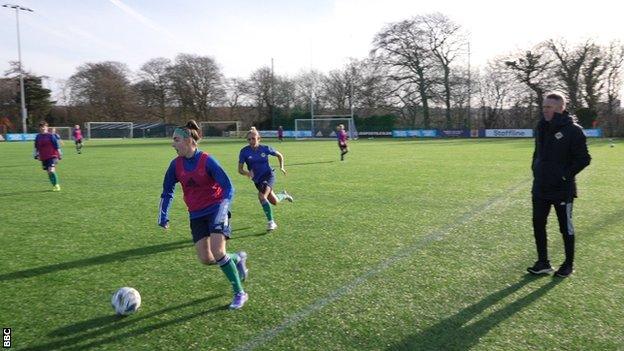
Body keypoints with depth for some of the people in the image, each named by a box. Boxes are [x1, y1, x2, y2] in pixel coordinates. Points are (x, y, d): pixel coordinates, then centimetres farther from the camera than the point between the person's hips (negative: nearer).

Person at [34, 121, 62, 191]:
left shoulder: (50, 135, -4)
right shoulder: (38, 137, 9)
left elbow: (57, 145, -2)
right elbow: (36, 148, 20)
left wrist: (59, 155, -2)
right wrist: (36, 155, 15)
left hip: (52, 156, -5)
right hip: (43, 158, 5)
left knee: (51, 171, -19)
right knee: (49, 172, 7)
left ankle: (57, 185, -4)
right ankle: (54, 186, 19)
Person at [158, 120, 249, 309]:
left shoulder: (207, 161, -16)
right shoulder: (176, 164, 0)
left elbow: (228, 188, -15)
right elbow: (167, 191, 9)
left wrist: (223, 209, -29)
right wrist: (163, 215, -4)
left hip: (216, 210, -5)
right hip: (197, 215, 5)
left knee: (217, 252, -18)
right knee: (206, 259, -3)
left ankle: (240, 293, 0)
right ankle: (237, 258, 27)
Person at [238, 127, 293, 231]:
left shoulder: (265, 148, -11)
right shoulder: (244, 151, -11)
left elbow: (279, 155, 7)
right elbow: (240, 169, -10)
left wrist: (281, 167, -3)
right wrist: (247, 173, -29)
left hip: (268, 175, -3)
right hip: (257, 180, 3)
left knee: (261, 196, -27)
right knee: (274, 202, 11)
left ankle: (271, 222, -13)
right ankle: (284, 195, 47)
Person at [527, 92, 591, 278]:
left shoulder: (573, 130, -13)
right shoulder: (541, 127, 7)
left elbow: (584, 158, -11)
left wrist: (566, 175, -15)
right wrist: (536, 170, 7)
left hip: (562, 190, -6)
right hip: (540, 188, 6)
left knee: (566, 228, 8)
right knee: (538, 224, 9)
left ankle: (569, 264, 24)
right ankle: (543, 263, 22)